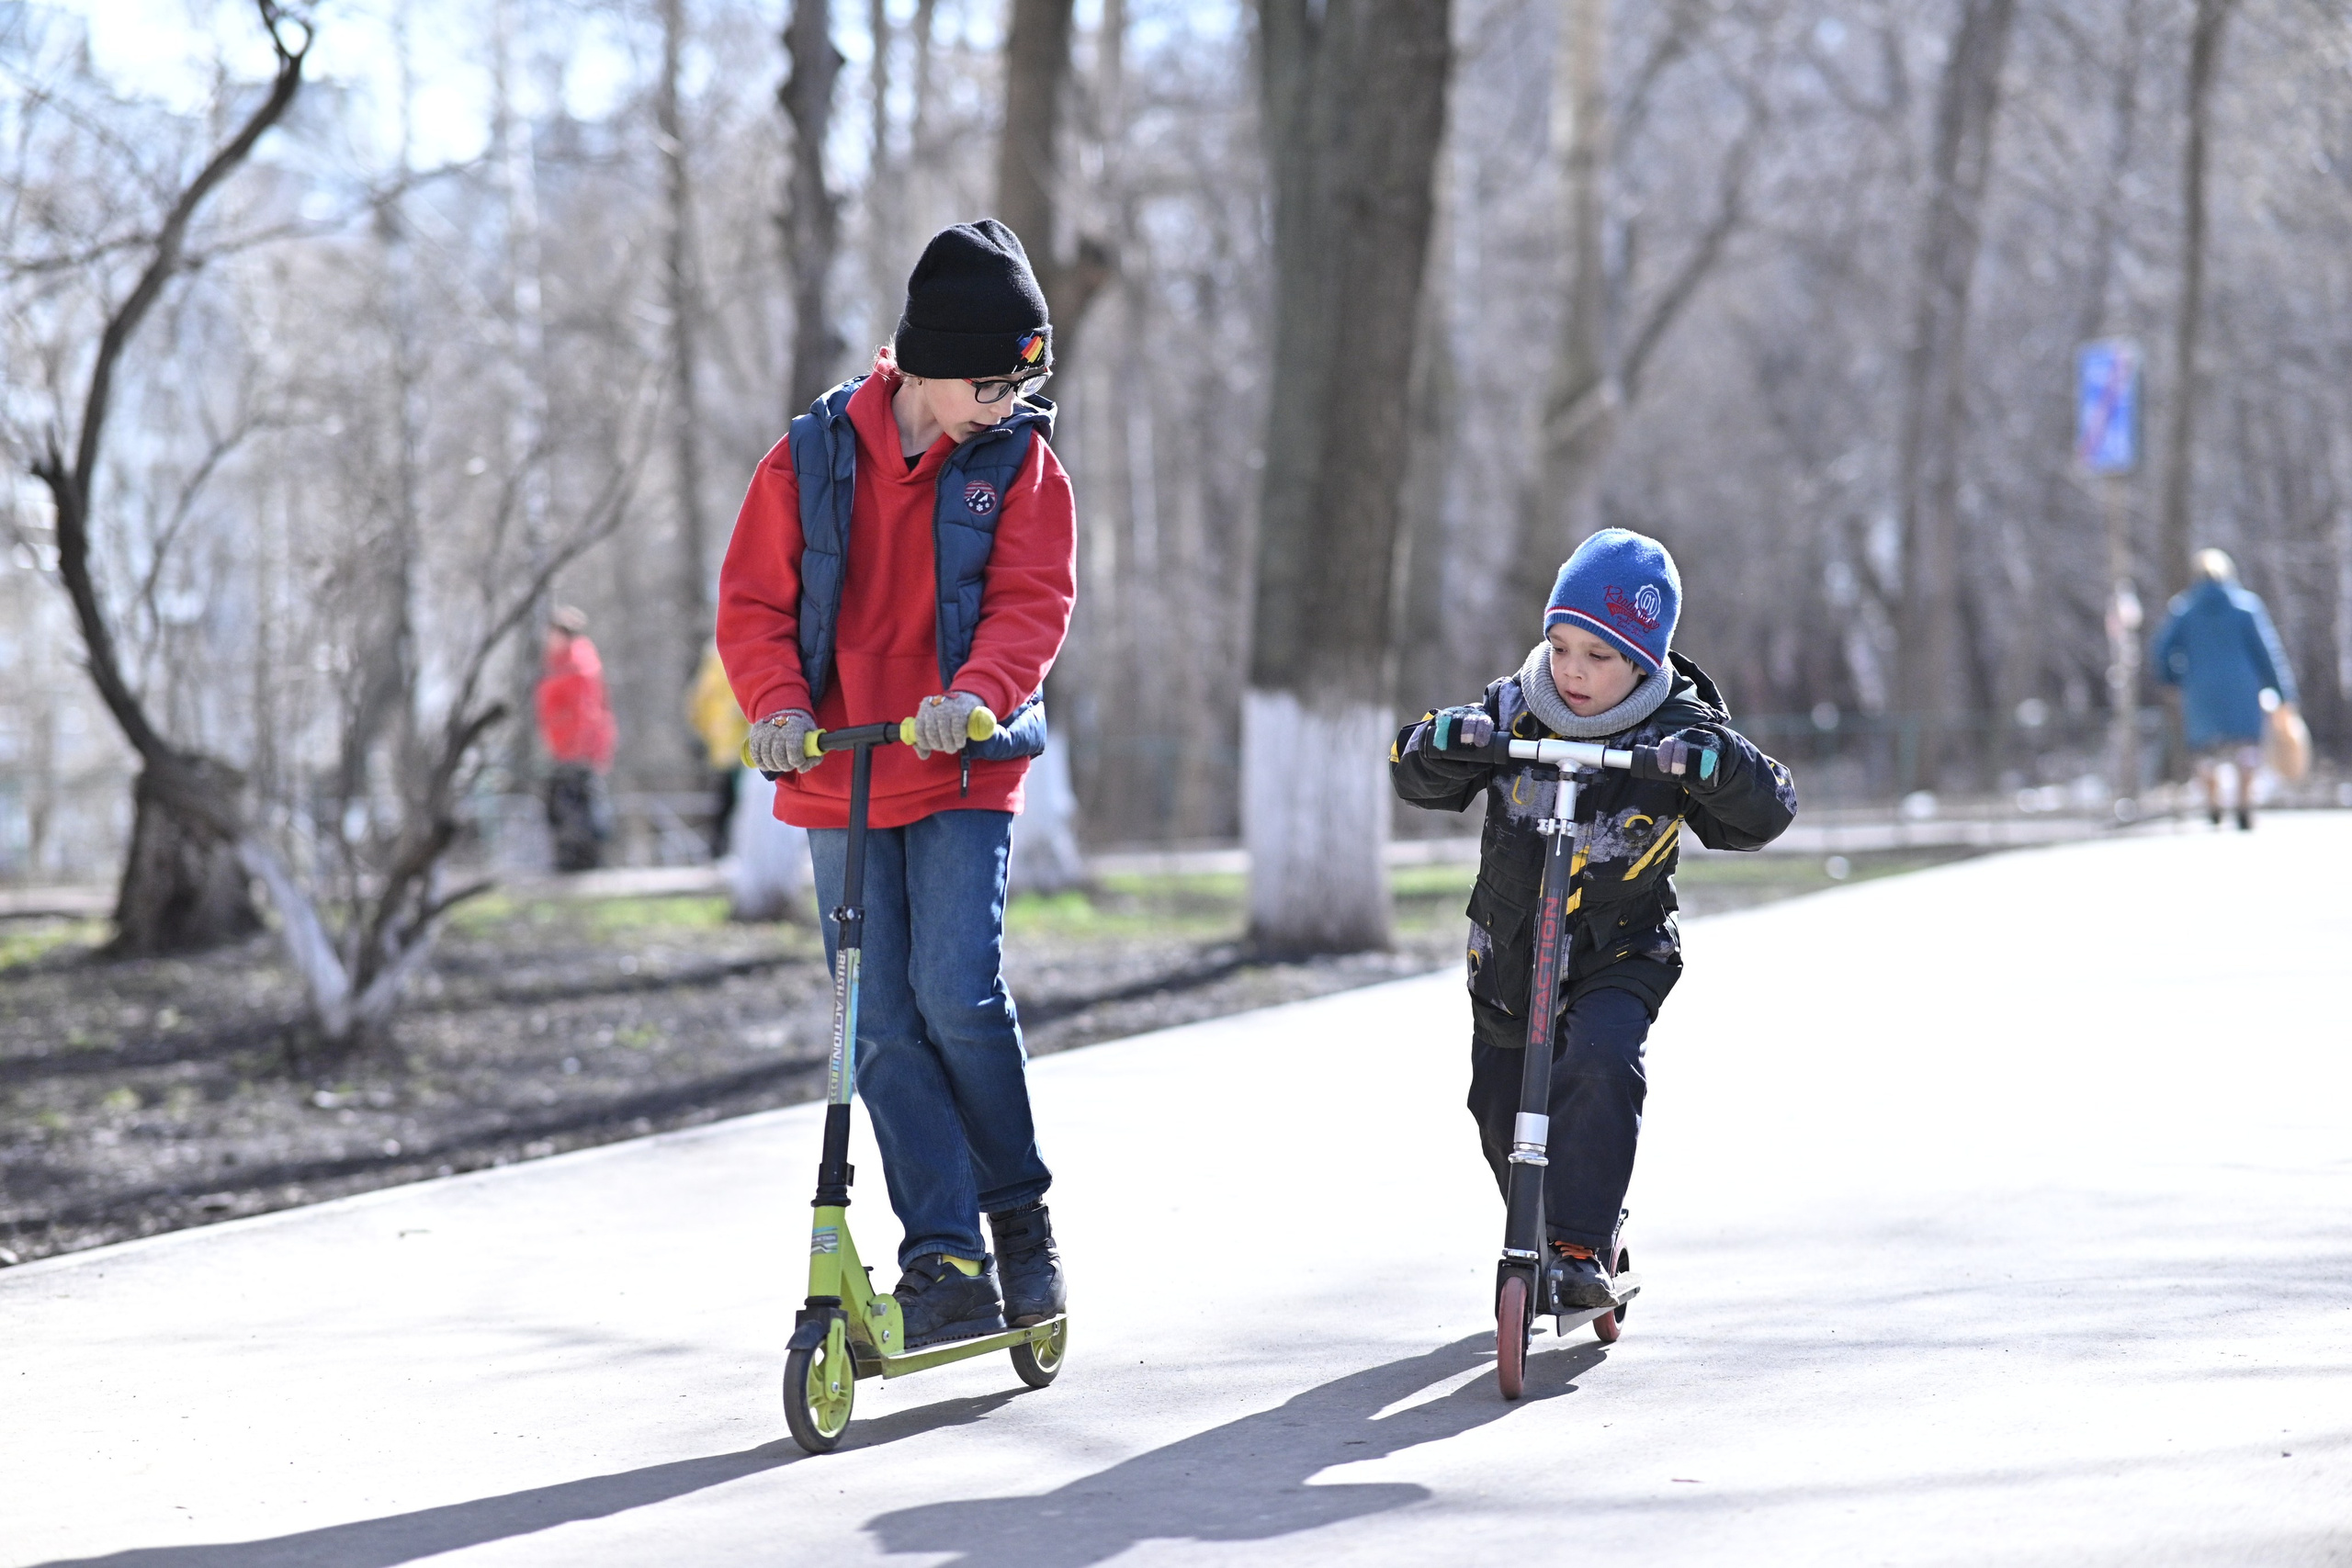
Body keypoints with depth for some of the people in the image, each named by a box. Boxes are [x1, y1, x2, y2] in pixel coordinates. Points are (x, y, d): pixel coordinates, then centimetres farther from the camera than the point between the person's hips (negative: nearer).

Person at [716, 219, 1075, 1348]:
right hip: (839, 780, 2)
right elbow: (753, 600, 3)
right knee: (882, 1025, -1)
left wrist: (973, 695, -27)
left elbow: (1031, 605, -8)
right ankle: (944, 1255, 4)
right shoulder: (811, 458, 1)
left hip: (964, 771, -2)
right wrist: (777, 703, -15)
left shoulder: (1021, 465, 0)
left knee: (958, 991, -15)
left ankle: (1019, 1215, 6)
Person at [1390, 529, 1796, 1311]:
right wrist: (1437, 745, -32)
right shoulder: (1514, 710, -10)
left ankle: (1582, 1252, -25)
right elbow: (1417, 778, -9)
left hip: (1618, 953, -3)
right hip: (1508, 953, 3)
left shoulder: (1677, 733, -15)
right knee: (1501, 1107, 12)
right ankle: (1536, 1237, 40)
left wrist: (1723, 767, -39)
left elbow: (1765, 814, -19)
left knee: (1602, 1063, -29)